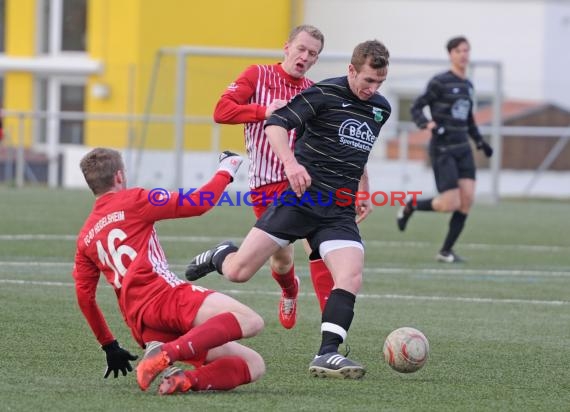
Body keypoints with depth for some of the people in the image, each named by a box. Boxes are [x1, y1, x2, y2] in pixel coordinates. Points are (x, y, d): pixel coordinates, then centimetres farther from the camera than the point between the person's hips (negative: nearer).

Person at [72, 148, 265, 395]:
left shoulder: (85, 238, 25)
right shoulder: (132, 201, 6)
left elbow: (84, 297, 23)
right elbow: (197, 204, 4)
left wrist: (109, 346, 31)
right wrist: (226, 171, 21)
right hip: (165, 295, -7)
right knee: (250, 321, -27)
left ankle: (186, 380, -21)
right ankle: (168, 353, -36)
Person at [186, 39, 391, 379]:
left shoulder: (381, 108, 14)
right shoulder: (325, 94, -7)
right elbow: (276, 124, -13)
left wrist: (364, 192, 29)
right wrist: (291, 163, -28)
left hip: (340, 212, 5)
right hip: (301, 197, -5)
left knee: (351, 277, -19)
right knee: (238, 272, -5)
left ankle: (327, 355, -18)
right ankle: (220, 255, 31)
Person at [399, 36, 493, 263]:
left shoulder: (468, 85, 14)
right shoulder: (440, 82, -8)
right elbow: (416, 108, -8)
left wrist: (480, 141, 17)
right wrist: (427, 124, -27)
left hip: (462, 149, 7)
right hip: (442, 150, -7)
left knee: (467, 199, -6)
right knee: (451, 204, -12)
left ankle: (446, 251, 5)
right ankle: (409, 206, 16)